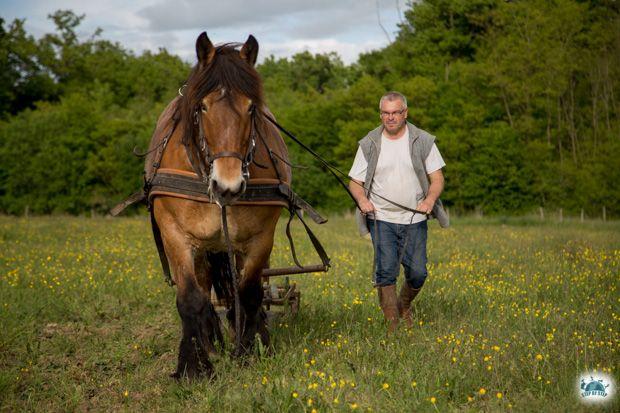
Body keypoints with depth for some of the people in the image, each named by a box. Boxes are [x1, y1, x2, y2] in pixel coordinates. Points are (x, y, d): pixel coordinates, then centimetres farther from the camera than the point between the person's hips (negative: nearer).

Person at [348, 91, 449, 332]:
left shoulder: (423, 141, 3)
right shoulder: (370, 144, 3)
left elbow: (437, 178, 3)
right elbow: (355, 182, 6)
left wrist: (430, 199, -17)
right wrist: (362, 199, -16)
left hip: (414, 219, 1)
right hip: (382, 219, -1)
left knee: (417, 273, 0)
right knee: (386, 269, -12)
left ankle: (404, 306, 30)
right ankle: (392, 322, -3)